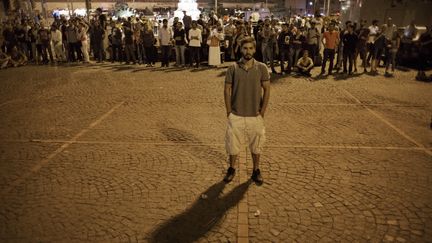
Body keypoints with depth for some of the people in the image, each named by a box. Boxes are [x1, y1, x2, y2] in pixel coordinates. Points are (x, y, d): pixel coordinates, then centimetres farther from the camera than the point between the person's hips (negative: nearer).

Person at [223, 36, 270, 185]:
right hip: (236, 115, 0)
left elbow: (266, 90, -2)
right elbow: (227, 90, -2)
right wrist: (229, 112, -5)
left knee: (256, 144, 14)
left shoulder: (262, 68, -5)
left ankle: (256, 170, 33)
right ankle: (231, 169, 32)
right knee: (233, 143, 10)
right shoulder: (233, 68, -5)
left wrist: (262, 112, -6)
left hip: (255, 115, 0)